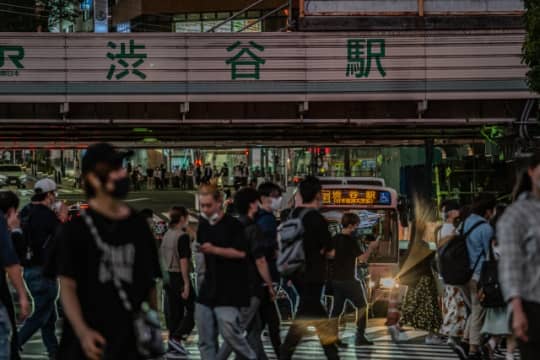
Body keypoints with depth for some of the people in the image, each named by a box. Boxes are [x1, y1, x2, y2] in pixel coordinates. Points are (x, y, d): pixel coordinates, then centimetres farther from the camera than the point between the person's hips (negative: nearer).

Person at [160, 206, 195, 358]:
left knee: (174, 312, 10)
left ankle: (173, 348, 11)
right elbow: (183, 260, -18)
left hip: (168, 277, 8)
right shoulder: (183, 236, -13)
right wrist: (186, 283, -18)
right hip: (180, 277, -8)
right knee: (192, 309, 2)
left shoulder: (166, 235, 10)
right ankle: (176, 337, -9)